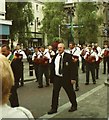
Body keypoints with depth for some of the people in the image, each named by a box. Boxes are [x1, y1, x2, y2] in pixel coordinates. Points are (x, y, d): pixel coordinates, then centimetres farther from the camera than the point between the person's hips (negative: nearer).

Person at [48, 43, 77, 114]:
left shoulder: (68, 56, -7)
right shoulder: (55, 57, 7)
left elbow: (72, 68, -8)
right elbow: (52, 68, 11)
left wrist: (72, 78, -13)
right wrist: (52, 78, 9)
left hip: (66, 78, -4)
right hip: (57, 78, 4)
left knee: (70, 92, 10)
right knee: (55, 93, 3)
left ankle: (74, 106, 29)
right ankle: (54, 108, 13)